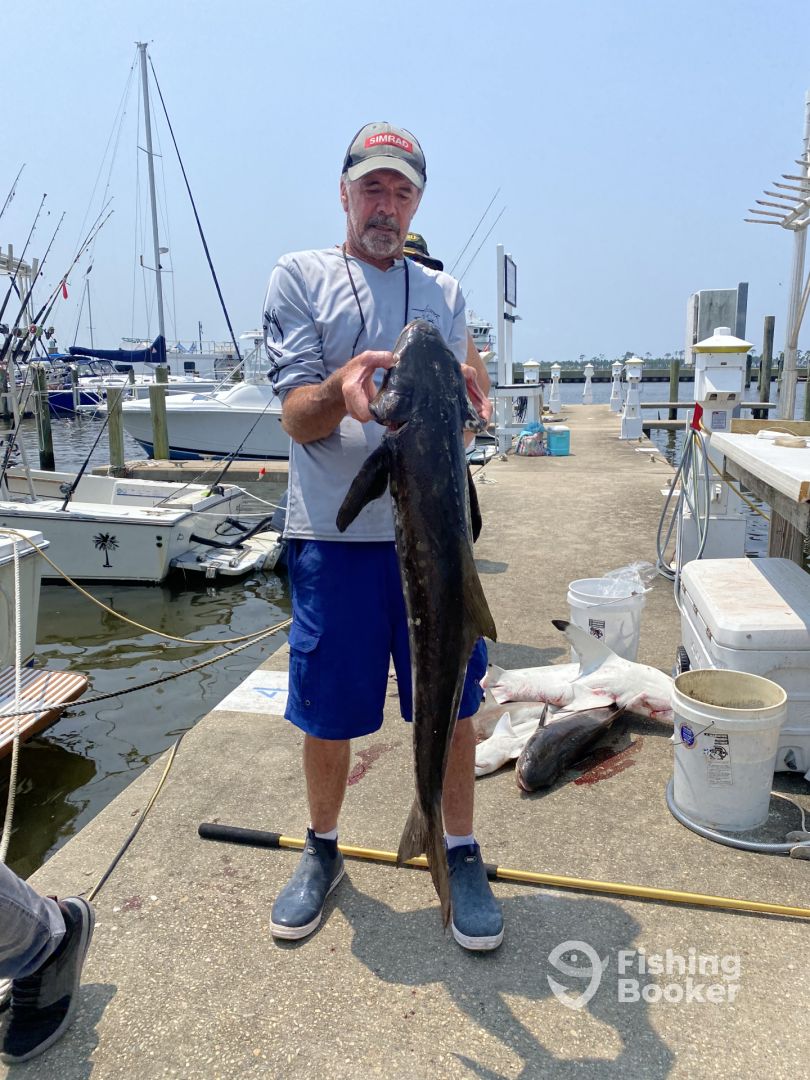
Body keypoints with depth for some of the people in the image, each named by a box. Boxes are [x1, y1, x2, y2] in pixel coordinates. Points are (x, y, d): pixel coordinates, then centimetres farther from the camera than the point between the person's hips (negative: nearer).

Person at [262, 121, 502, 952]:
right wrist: (342, 389, -27)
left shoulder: (443, 293, 14)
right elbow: (297, 418, -5)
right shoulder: (299, 277, 5)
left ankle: (461, 855, 28)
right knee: (327, 709, 9)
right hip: (333, 532, -2)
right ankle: (322, 851, 33)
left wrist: (464, 400, -16)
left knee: (452, 698, 7)